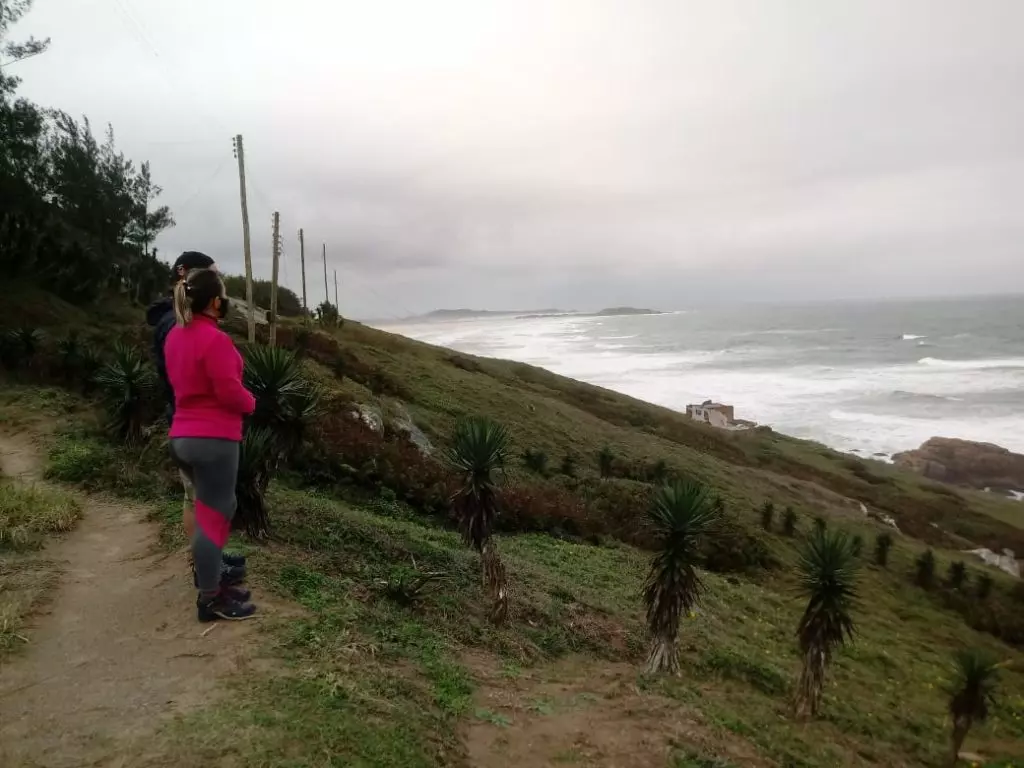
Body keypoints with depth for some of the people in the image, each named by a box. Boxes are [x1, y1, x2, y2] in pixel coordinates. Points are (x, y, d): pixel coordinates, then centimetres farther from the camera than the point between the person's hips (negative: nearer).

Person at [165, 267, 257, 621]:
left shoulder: (175, 336, 10)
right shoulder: (215, 340, -18)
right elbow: (230, 392, -17)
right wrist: (251, 402, 1)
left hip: (184, 436, 9)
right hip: (214, 438, -9)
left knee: (218, 509, 19)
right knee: (212, 516, -2)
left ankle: (213, 585, 27)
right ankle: (209, 600, 7)